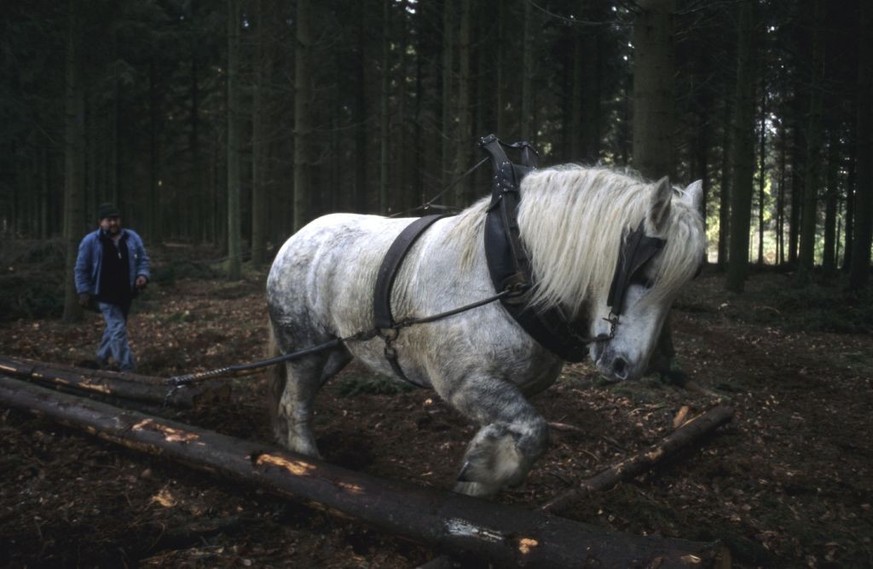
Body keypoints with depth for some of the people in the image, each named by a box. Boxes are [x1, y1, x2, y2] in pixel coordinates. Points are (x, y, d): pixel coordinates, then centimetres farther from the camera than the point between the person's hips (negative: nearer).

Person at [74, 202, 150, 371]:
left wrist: (143, 275, -8)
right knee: (118, 329, -11)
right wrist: (83, 291, -7)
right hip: (105, 294, -5)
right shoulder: (90, 241, -7)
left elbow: (143, 259, 11)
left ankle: (102, 357, 41)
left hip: (126, 293, 5)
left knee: (114, 327, 19)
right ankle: (127, 368, -8)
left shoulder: (132, 238, 2)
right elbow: (81, 269, -2)